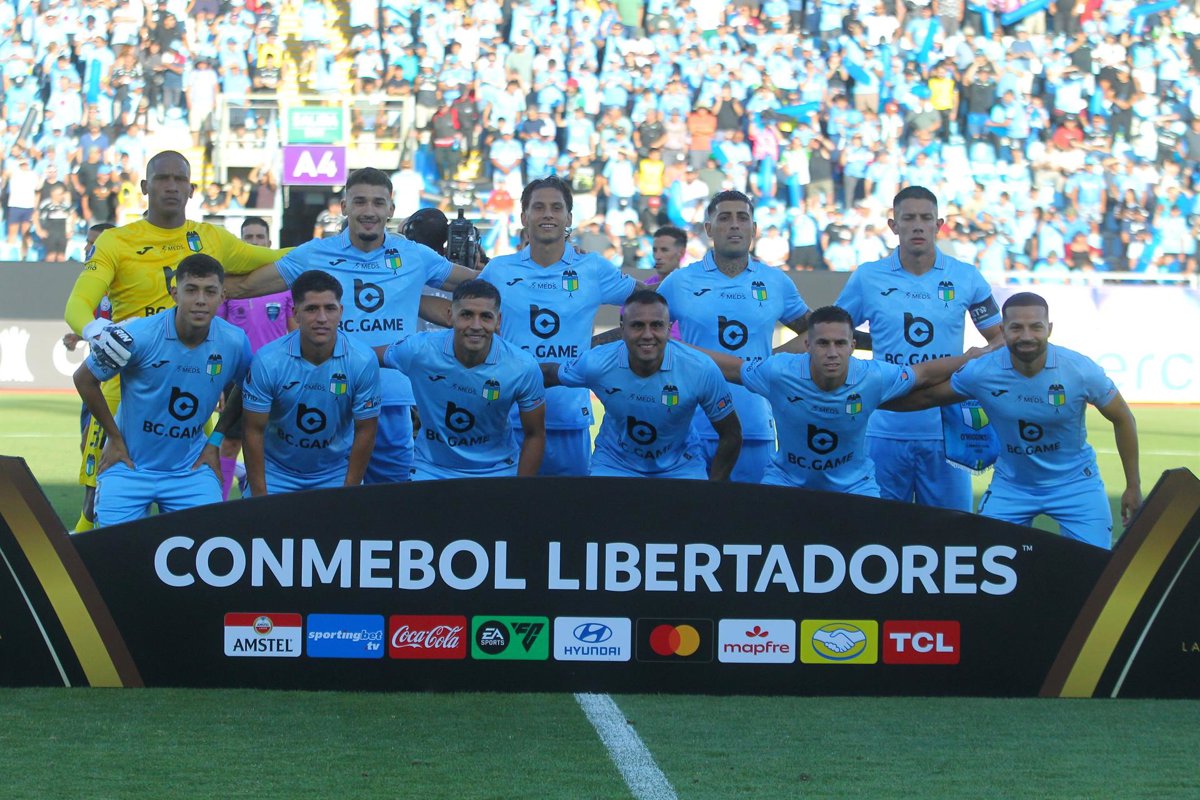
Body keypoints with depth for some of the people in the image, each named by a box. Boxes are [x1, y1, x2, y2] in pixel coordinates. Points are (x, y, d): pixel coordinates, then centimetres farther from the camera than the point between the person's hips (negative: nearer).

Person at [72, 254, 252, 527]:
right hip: (130, 464, -2)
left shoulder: (234, 342, -9)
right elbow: (84, 379, -4)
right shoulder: (138, 336, -18)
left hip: (190, 469, 2)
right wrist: (115, 439, 0)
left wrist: (215, 442, 6)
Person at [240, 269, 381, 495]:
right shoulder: (267, 361, -18)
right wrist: (259, 496, -11)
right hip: (275, 473, -1)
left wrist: (349, 492, -7)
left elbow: (365, 430, -7)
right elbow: (254, 430, -11)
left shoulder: (363, 361, -16)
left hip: (335, 475, 1)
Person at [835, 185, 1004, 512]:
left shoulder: (966, 278, 3)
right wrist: (878, 342, 1)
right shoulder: (867, 278, 3)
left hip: (946, 430, 0)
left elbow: (999, 338, 11)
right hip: (887, 431, 0)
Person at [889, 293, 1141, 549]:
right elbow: (929, 396, -2)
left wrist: (1133, 486, -2)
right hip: (1010, 485, 1)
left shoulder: (1080, 370, -20)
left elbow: (1122, 420, -5)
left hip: (1074, 482, -1)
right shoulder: (980, 372, -19)